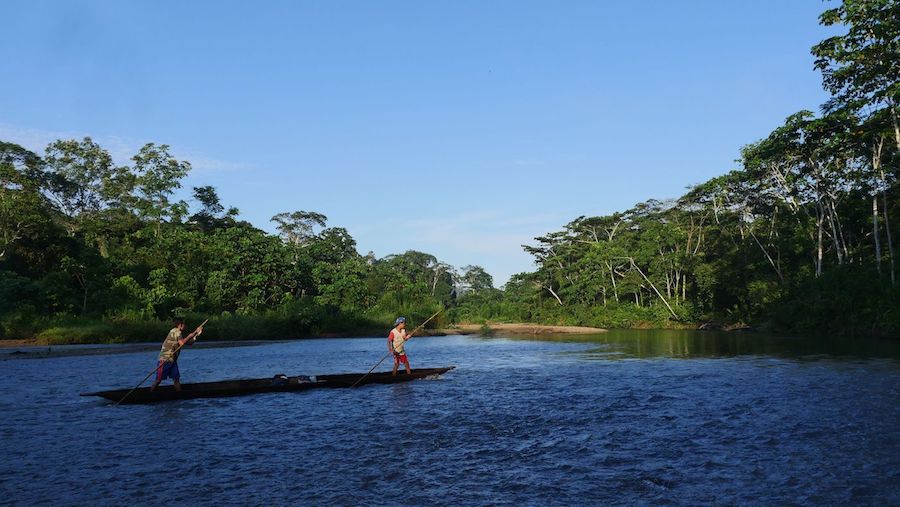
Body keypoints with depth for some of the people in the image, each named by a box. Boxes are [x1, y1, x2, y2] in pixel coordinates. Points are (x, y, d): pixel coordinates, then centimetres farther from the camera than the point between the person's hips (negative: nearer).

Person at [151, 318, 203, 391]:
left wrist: (196, 333, 8)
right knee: (158, 380, -5)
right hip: (165, 360, -9)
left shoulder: (178, 333, 16)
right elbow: (182, 343, -25)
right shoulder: (176, 332, -13)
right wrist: (189, 336, -10)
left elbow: (189, 343, 16)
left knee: (176, 379, 6)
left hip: (172, 361, 9)